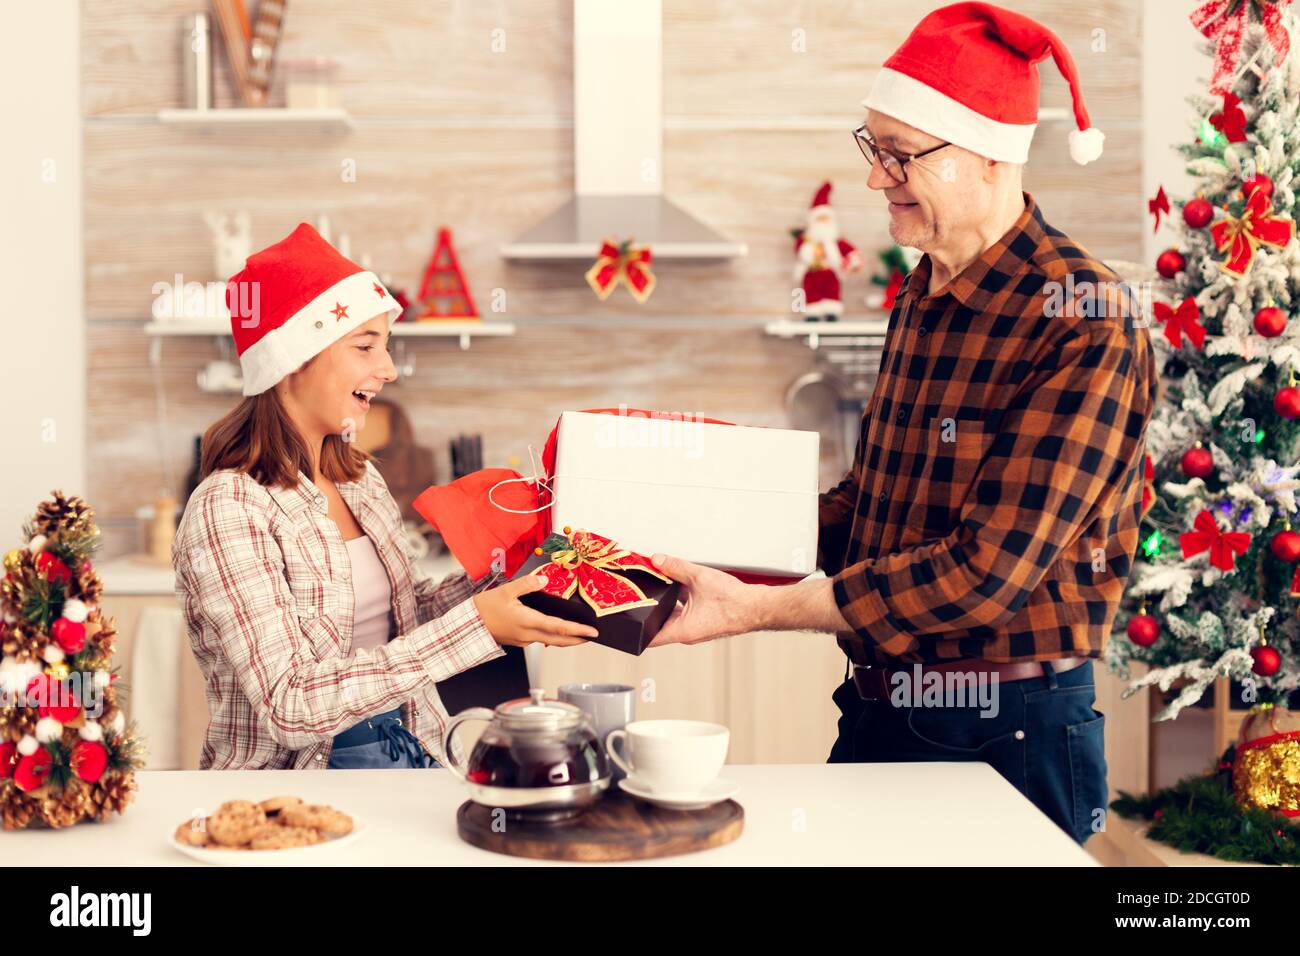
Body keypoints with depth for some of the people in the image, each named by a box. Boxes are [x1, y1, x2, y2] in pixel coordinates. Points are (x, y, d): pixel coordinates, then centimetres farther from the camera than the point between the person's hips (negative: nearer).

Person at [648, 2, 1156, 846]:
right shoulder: (922, 297, 8)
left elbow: (988, 570, -24)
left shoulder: (1082, 321, -18)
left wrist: (757, 609, -24)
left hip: (1005, 738, -7)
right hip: (874, 714, 7)